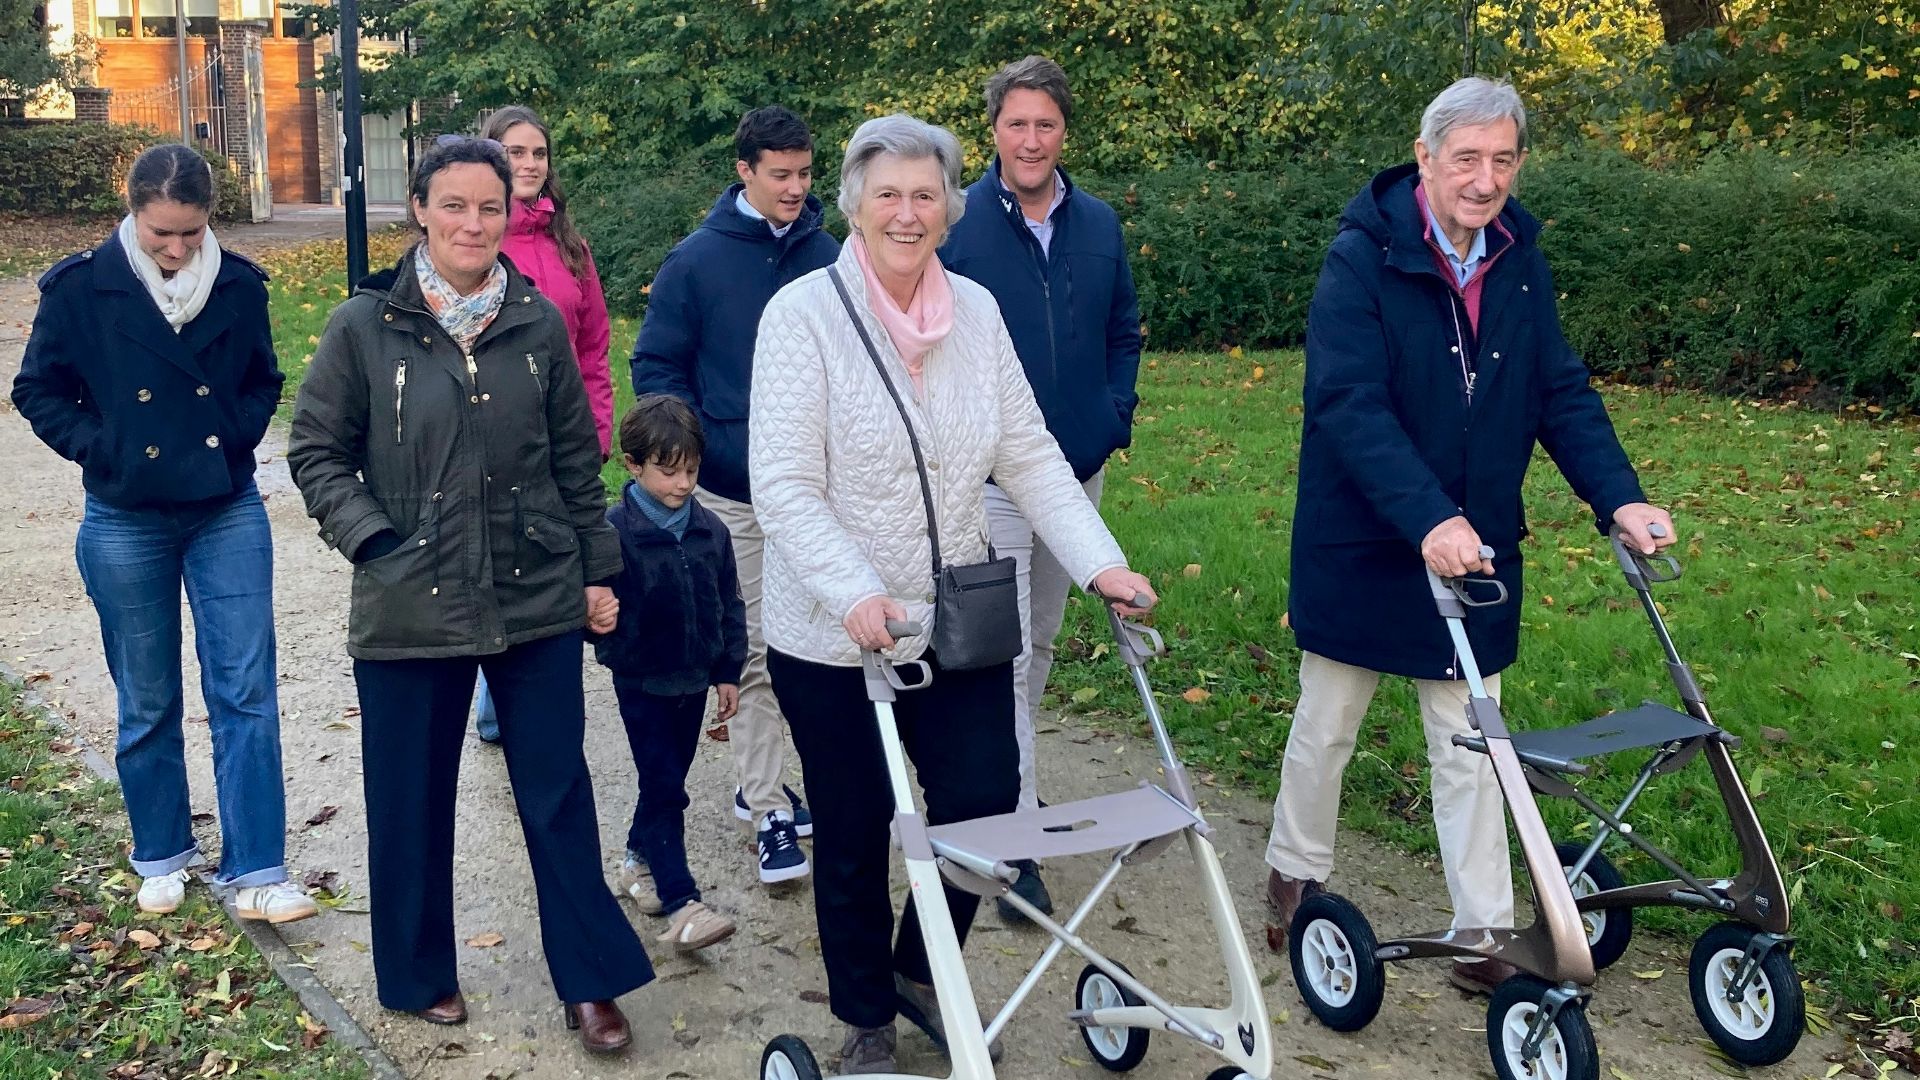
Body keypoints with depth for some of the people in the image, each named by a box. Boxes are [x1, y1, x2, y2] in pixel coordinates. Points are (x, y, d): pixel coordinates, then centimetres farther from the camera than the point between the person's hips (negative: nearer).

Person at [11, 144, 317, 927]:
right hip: (128, 524, -1)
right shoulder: (80, 288, -9)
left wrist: (236, 439, -6)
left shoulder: (239, 286, -4)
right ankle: (163, 856, 29)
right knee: (147, 702, 11)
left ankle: (255, 872, 5)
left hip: (228, 514, 1)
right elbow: (38, 390, 1)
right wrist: (99, 450, -9)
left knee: (247, 692, -2)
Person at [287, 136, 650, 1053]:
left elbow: (576, 458, 9)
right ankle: (420, 977, 31)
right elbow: (317, 453, 1)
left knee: (559, 794, 7)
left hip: (537, 600, 1)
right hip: (410, 609, -1)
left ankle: (590, 982, 19)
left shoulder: (538, 323, 2)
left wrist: (598, 570, 10)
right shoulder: (365, 327, -4)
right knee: (413, 802, 11)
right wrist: (377, 541, -11)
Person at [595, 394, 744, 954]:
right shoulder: (615, 530, -15)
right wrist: (614, 645, -30)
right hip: (642, 683, -5)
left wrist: (729, 670, 10)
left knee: (669, 779, 17)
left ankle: (640, 859, 38)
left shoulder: (709, 530, 0)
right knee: (664, 788, -5)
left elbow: (730, 605, 9)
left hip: (694, 678, 5)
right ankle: (681, 902, -5)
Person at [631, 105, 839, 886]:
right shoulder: (696, 260, -5)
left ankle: (759, 784, 30)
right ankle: (770, 812, 7)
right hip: (732, 491, -3)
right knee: (753, 649, -1)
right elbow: (656, 367, -1)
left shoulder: (827, 256, 2)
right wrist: (698, 446, -11)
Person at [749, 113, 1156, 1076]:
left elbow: (1029, 456, 4)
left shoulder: (975, 311, 3)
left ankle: (919, 971, 35)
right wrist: (855, 594, -30)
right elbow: (786, 487, -18)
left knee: (985, 801, 6)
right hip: (832, 640, -4)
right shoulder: (804, 313, -11)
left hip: (957, 626, 4)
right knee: (854, 839, 9)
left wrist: (1100, 564, -6)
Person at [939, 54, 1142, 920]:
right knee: (1004, 651, -8)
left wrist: (1116, 417, 3)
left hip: (1078, 469, 5)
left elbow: (1123, 331, 14)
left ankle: (1003, 777, 38)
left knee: (1042, 639, 18)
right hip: (990, 475, -5)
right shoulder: (956, 225, -10)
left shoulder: (1099, 226, 4)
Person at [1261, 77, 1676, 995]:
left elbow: (1562, 394, 3)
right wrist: (1428, 519, -38)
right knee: (1327, 724, 14)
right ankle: (1295, 870, 37)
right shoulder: (1362, 259, -17)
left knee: (1469, 745, 9)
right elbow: (1350, 404, -26)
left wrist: (1618, 498, -13)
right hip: (1360, 548, -4)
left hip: (1475, 549, 4)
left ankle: (1485, 937, 16)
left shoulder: (1521, 265, 1)